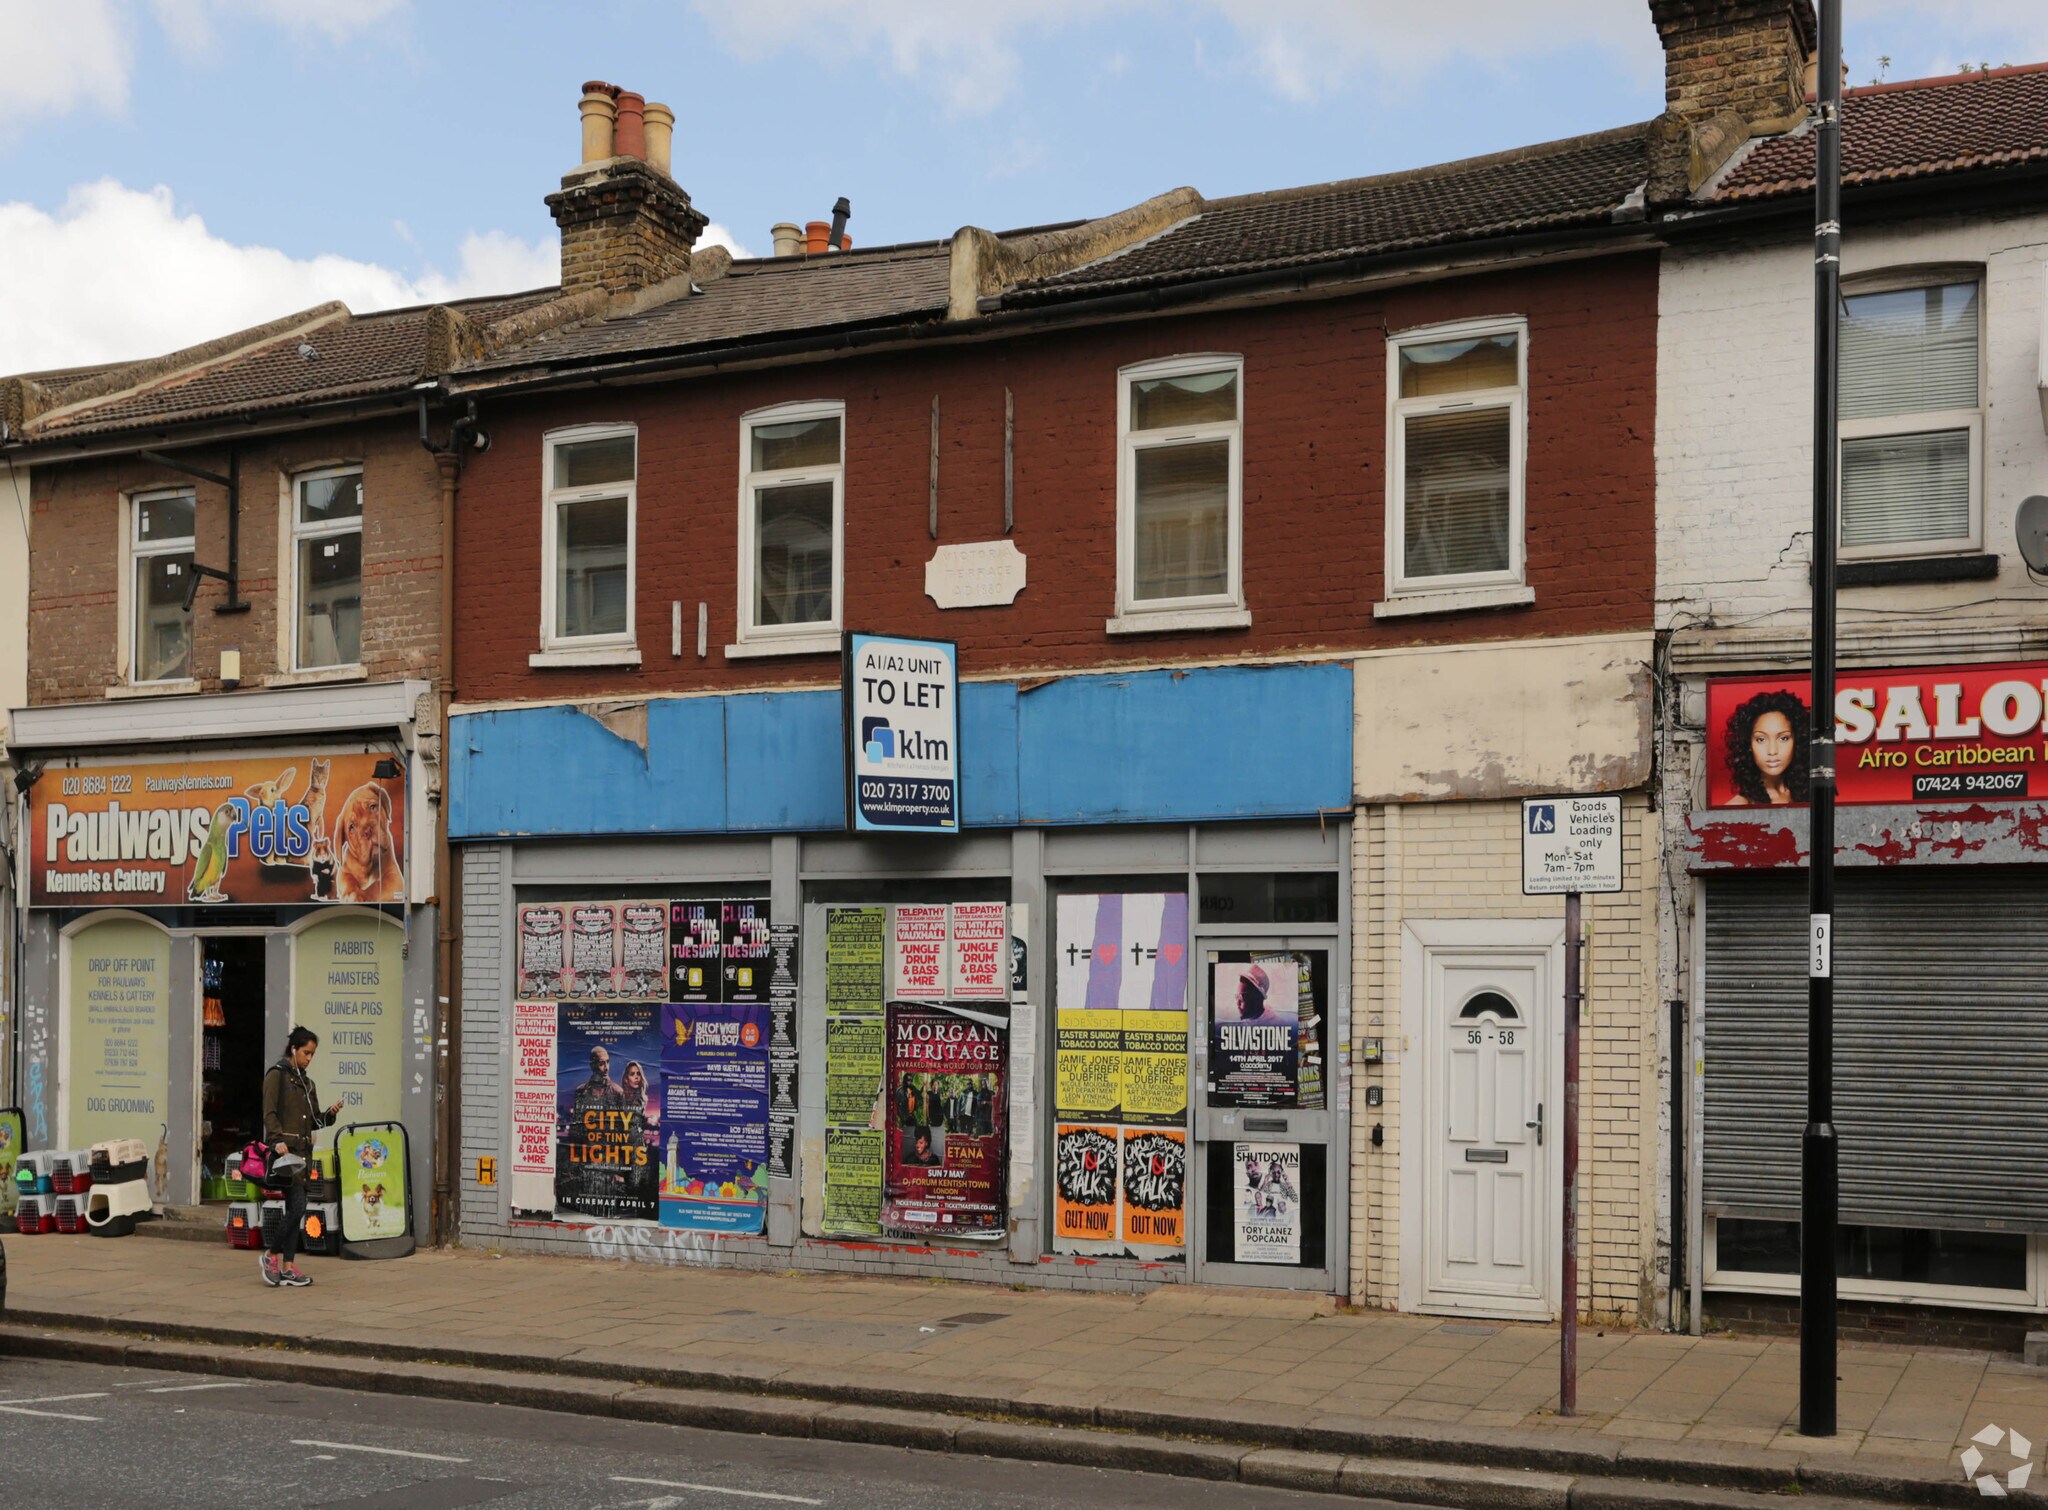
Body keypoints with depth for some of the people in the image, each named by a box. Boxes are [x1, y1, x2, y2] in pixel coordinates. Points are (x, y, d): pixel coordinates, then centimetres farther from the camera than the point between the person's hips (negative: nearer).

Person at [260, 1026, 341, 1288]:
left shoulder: (307, 1082, 20)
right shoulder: (277, 1075, -2)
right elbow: (269, 1113, -10)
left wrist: (330, 1114, 0)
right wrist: (278, 1140, -24)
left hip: (302, 1150, 8)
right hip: (284, 1149, -8)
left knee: (294, 1209, 6)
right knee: (298, 1206, -15)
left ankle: (288, 1266, 8)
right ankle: (273, 1254, 1)